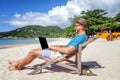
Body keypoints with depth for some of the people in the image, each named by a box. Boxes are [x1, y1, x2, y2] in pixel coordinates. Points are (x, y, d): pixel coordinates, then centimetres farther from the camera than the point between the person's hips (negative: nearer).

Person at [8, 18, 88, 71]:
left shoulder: (81, 37, -21)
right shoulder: (81, 36, 11)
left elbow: (67, 51, -30)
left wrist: (54, 47, -15)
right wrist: (55, 46, 8)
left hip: (59, 54, -10)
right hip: (59, 52, 10)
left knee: (32, 52, 0)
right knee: (36, 50, 14)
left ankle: (18, 66, 21)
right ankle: (18, 62, 25)